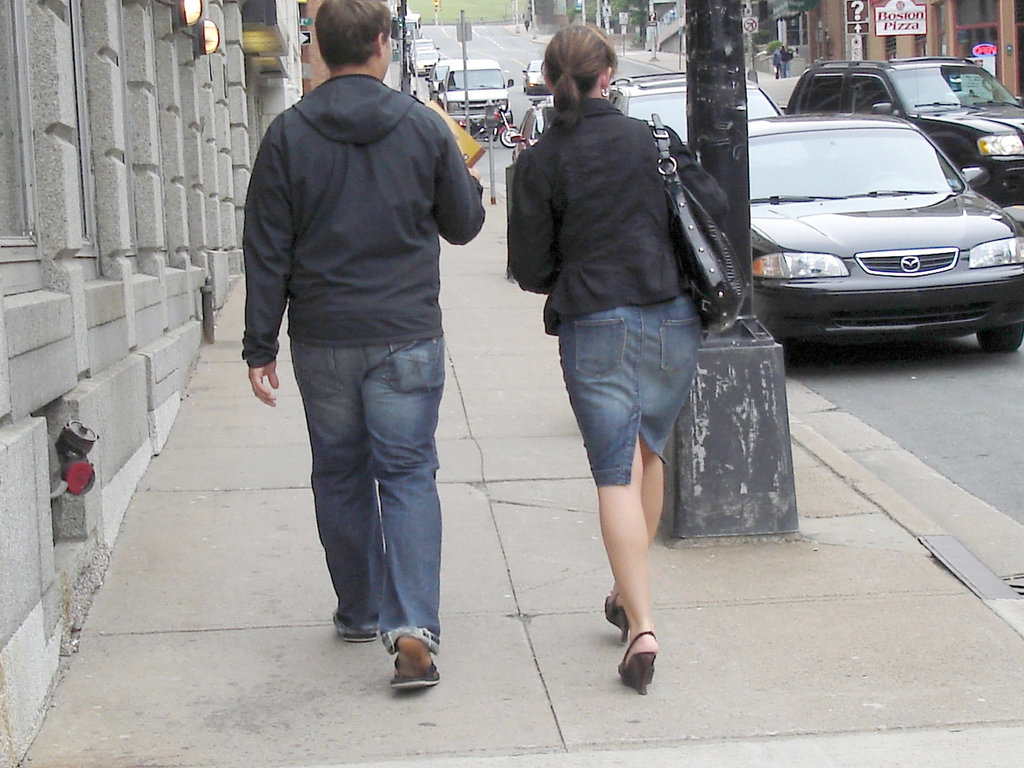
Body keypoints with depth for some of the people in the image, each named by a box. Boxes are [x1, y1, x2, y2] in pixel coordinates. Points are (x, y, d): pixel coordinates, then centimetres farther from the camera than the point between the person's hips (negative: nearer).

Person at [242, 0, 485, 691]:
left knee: (340, 477, 16)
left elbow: (267, 251, -2)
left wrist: (260, 346, 3)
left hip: (322, 341, 1)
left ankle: (360, 612, 28)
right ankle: (412, 626, -12)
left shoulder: (289, 134, -1)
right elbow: (463, 225, 7)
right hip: (407, 339, -1)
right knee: (408, 476, 1)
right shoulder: (423, 127, -3)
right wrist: (470, 185, 30)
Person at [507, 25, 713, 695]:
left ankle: (641, 624, -13)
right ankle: (630, 590, 31)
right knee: (649, 452, 21)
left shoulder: (540, 162, -3)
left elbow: (530, 269, 0)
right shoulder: (655, 140, 1)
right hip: (673, 319, 2)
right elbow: (714, 210, 5)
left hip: (593, 330, -2)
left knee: (616, 474, -2)